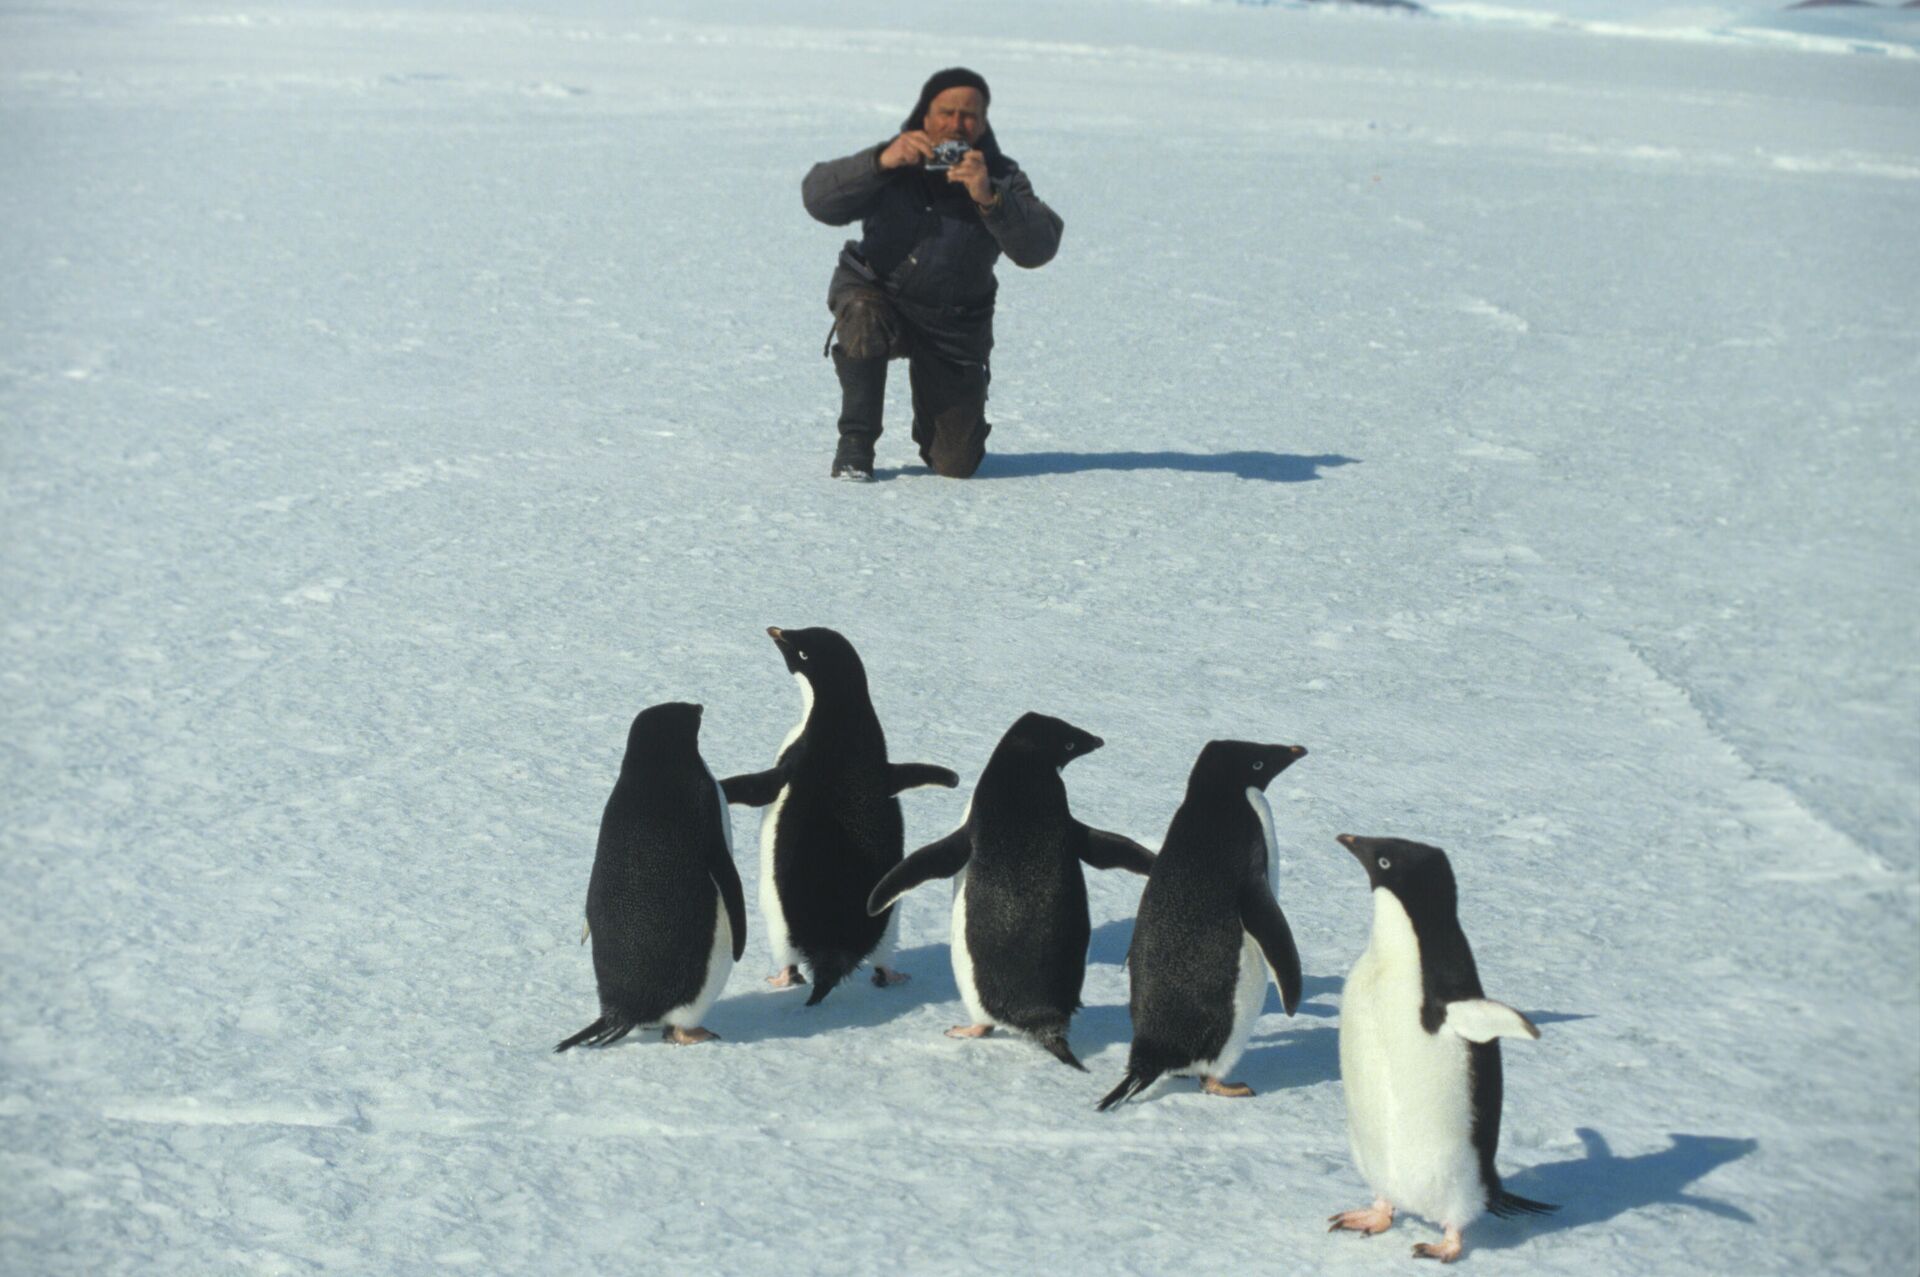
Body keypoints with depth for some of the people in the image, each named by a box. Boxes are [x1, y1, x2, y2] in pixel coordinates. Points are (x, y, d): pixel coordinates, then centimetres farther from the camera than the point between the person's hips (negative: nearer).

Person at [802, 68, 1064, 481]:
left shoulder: (1001, 178, -9)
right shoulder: (893, 167, -12)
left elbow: (1039, 248, -26)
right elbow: (819, 198, -26)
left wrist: (989, 199, -41)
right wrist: (880, 161, -41)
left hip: (957, 325, 1)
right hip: (878, 295, -1)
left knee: (957, 464, -1)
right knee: (865, 321, -39)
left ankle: (930, 425, 38)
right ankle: (856, 440, -16)